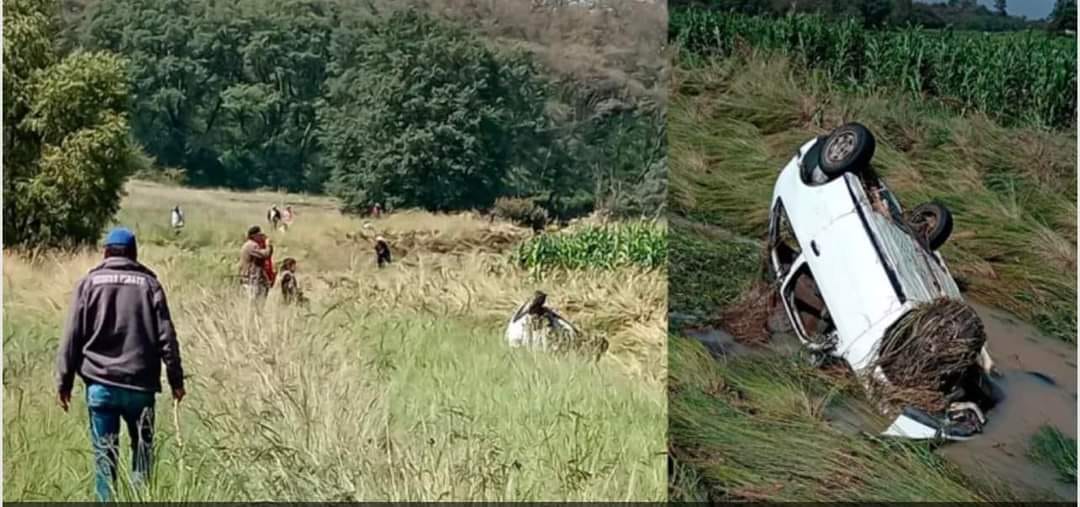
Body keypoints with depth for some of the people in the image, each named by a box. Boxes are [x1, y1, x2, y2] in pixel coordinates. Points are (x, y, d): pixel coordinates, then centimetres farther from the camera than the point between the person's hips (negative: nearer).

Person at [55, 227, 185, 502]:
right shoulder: (148, 283, 3)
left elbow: (72, 336, 1)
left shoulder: (90, 282, 3)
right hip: (140, 385, 0)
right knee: (142, 448, 11)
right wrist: (176, 379, 5)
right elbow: (166, 336, 0)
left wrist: (64, 381, 6)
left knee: (104, 453, 5)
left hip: (100, 384, 0)